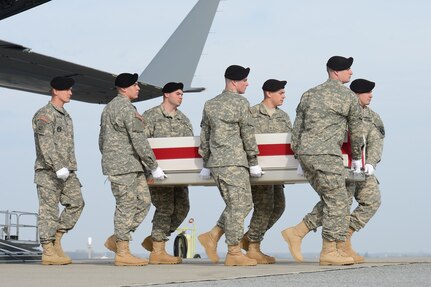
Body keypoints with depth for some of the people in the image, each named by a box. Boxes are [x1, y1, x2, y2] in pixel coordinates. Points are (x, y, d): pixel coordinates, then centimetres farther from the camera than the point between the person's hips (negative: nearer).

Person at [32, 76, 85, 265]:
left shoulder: (66, 116, 20)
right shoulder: (44, 115, -7)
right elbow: (46, 144, -19)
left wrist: (71, 167, 20)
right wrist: (58, 167, -26)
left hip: (66, 171, 8)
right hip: (48, 171, -8)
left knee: (76, 203, -2)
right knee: (49, 209, -6)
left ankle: (56, 241, 7)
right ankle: (48, 251, -3)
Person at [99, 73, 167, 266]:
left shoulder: (109, 108, 18)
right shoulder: (127, 109, -14)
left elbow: (102, 140, 23)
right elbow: (139, 141, -17)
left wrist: (109, 161, 30)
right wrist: (154, 167, -12)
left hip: (131, 166, 10)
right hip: (124, 165, -10)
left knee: (143, 201, 10)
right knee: (126, 206, -6)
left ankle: (115, 240, 13)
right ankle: (122, 253, -1)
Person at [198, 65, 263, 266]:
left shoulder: (210, 105, 15)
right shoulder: (240, 103, -6)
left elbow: (204, 136, 17)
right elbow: (248, 135, -5)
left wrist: (206, 164, 22)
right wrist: (254, 163, 2)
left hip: (215, 164, 8)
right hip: (234, 163, -8)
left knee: (240, 205, 16)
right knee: (238, 206, -4)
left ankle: (212, 236, 8)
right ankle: (234, 253, -3)